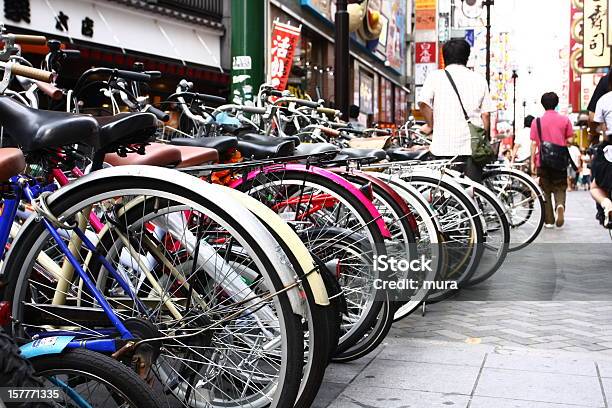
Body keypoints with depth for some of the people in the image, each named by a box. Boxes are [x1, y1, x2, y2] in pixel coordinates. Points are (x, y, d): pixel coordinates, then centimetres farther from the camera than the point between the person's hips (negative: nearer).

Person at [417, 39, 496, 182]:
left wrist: (433, 127, 3)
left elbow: (423, 103, -11)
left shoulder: (435, 76, 4)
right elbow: (486, 115, 7)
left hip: (443, 145, -2)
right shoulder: (480, 80, 11)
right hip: (473, 147, 2)